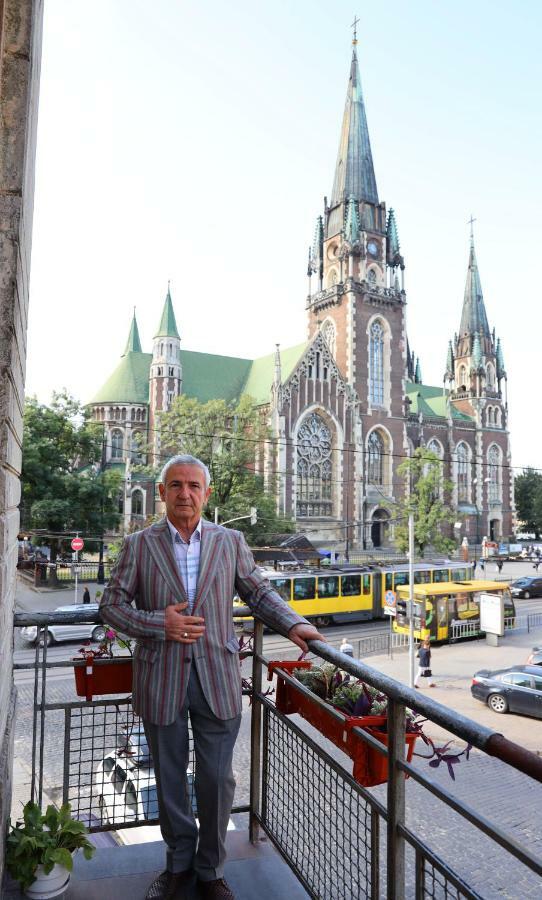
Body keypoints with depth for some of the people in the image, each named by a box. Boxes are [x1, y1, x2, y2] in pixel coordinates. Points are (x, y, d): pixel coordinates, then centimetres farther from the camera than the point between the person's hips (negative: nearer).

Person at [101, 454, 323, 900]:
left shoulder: (231, 541, 3)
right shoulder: (139, 545, -1)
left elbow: (259, 591, 9)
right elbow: (112, 604, 0)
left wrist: (294, 623, -7)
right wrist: (158, 623, -16)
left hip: (216, 678, 1)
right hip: (161, 681, 0)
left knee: (217, 779, 9)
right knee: (170, 779, 16)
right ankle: (179, 864, 40)